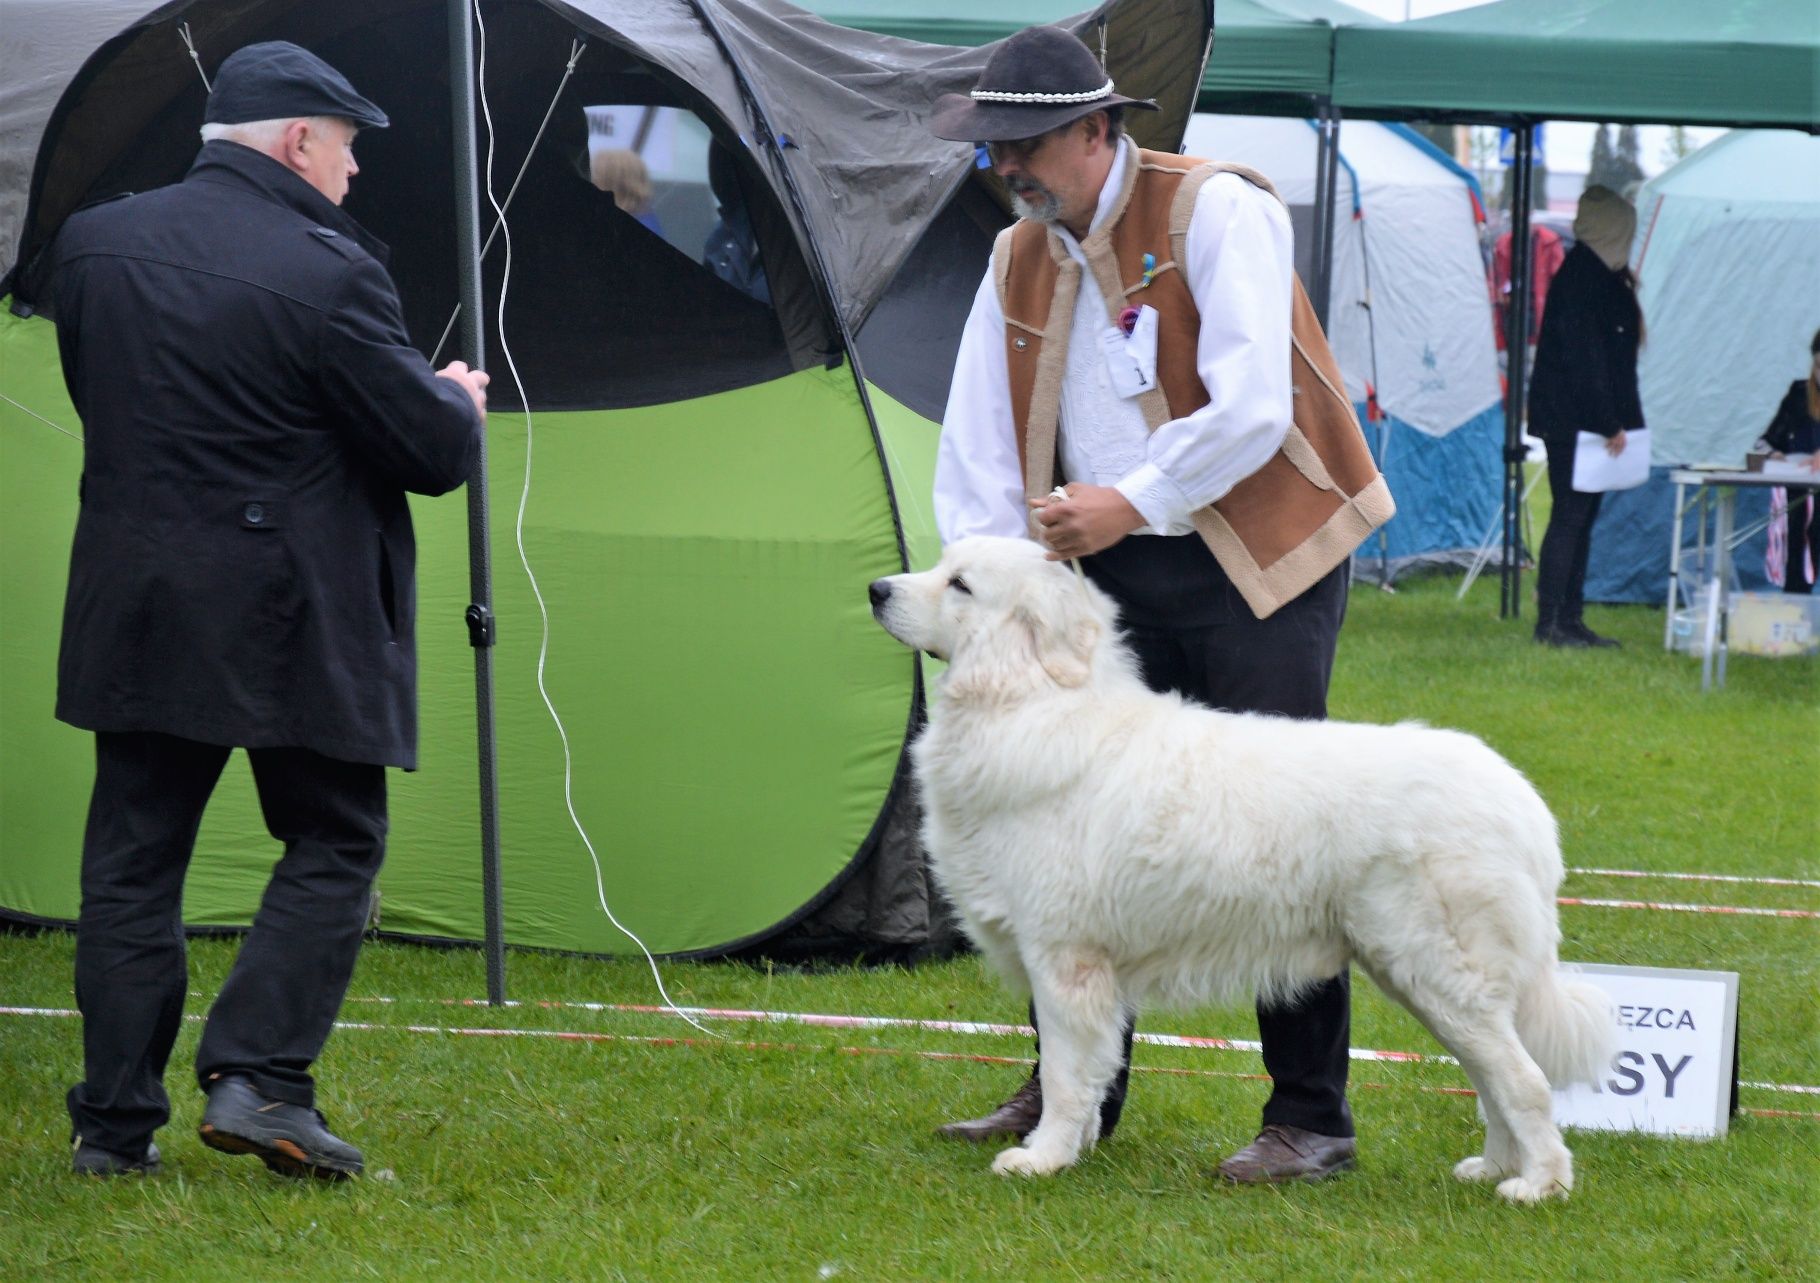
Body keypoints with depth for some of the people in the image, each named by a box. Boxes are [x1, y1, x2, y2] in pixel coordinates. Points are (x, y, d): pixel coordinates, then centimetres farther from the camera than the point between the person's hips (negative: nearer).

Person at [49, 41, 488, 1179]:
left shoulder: (94, 245, 4)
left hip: (135, 605, 5)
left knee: (133, 858, 10)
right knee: (334, 845, 8)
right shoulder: (327, 274, -15)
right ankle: (257, 1076, -6)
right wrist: (460, 402, 12)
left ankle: (115, 1122, 10)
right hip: (291, 617, -5)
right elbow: (435, 449, -10)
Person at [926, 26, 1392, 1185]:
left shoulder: (1217, 215, -11)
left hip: (1258, 562, -7)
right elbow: (978, 446, 13)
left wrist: (1132, 501, -17)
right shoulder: (1020, 261, 11)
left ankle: (1311, 1120, -2)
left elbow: (1253, 409, -19)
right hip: (1113, 571, 7)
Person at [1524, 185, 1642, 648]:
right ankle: (1550, 622, -3)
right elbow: (1583, 359, -20)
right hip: (1571, 419, -10)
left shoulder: (1603, 275, 15)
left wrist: (1616, 421, 13)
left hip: (1589, 422, 10)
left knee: (1581, 518, 11)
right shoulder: (1581, 277, -16)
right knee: (1571, 515, -7)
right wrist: (1609, 424, -20)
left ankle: (1568, 620, 15)